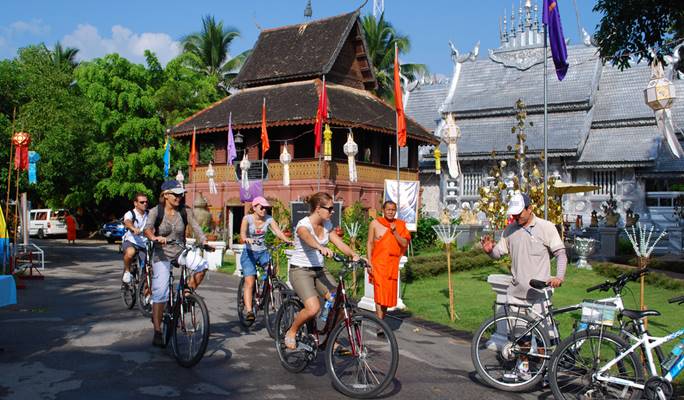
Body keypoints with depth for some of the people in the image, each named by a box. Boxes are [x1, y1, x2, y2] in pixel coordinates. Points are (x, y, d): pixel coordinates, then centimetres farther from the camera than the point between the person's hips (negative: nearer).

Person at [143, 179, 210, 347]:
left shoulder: (185, 212, -2)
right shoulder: (156, 211, -8)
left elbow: (196, 228, -11)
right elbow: (147, 228, -23)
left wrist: (205, 242, -29)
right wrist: (155, 237, -45)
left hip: (181, 253, 3)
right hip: (162, 255, -2)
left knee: (201, 265, -25)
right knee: (160, 293, -10)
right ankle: (157, 332, 1)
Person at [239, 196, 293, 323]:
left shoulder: (268, 219, -1)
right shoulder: (247, 218, -8)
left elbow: (278, 232, -14)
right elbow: (242, 233, -24)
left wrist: (287, 240, -33)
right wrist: (246, 239, -47)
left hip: (263, 252, 3)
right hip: (249, 253, -3)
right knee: (249, 282, -17)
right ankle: (249, 310, -17)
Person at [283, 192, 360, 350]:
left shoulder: (327, 225, 5)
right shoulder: (303, 224, -17)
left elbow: (340, 243, -4)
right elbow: (308, 238, -40)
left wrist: (354, 255, -24)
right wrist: (321, 247, -62)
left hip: (319, 270, 7)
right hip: (300, 270, -7)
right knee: (313, 308, -25)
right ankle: (291, 332, 3)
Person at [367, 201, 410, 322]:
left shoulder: (400, 225, 5)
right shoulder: (375, 223, 0)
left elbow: (405, 244, -1)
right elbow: (370, 243, 1)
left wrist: (395, 232, -14)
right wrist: (369, 262, -5)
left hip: (392, 264, 3)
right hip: (378, 263, -3)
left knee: (389, 292, 9)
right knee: (380, 292, -9)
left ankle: (379, 319, 25)